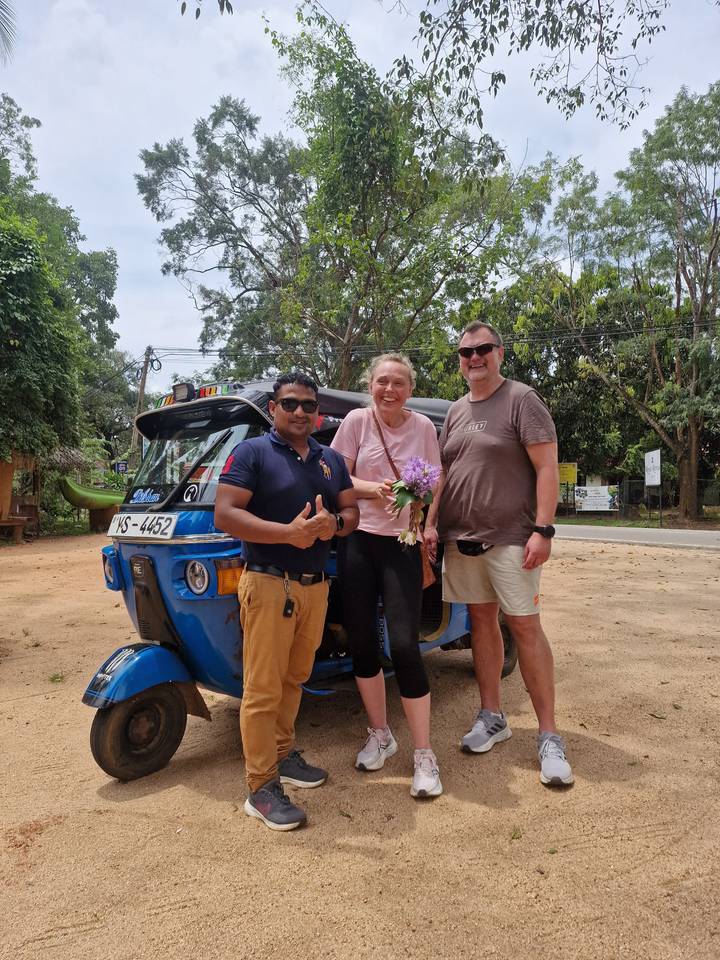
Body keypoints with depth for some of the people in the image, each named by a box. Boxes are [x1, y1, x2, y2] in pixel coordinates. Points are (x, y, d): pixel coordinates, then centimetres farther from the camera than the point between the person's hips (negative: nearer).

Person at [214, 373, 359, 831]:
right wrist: (287, 532, -25)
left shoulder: (331, 459, 14)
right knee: (264, 688, -2)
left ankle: (284, 754, 34)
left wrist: (335, 523, -10)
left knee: (294, 679, 18)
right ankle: (262, 788, 9)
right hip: (269, 583, -6)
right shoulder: (251, 452, -5)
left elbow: (351, 511, 14)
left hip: (316, 585, 6)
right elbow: (225, 515, -14)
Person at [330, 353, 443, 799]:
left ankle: (424, 754, 8)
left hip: (403, 544, -1)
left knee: (404, 645, -7)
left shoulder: (423, 427, 1)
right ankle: (380, 734, 30)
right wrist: (375, 488, -17)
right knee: (362, 641, 8)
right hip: (359, 541, 2)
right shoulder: (357, 421, 0)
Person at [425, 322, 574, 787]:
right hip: (461, 539, 6)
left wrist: (542, 529, -17)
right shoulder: (456, 411, 14)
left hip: (510, 538, -5)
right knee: (481, 620, 12)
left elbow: (547, 466, -10)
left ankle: (549, 735, 9)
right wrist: (432, 524, 7)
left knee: (525, 626, -3)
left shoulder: (521, 399, -4)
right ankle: (492, 717, 25)